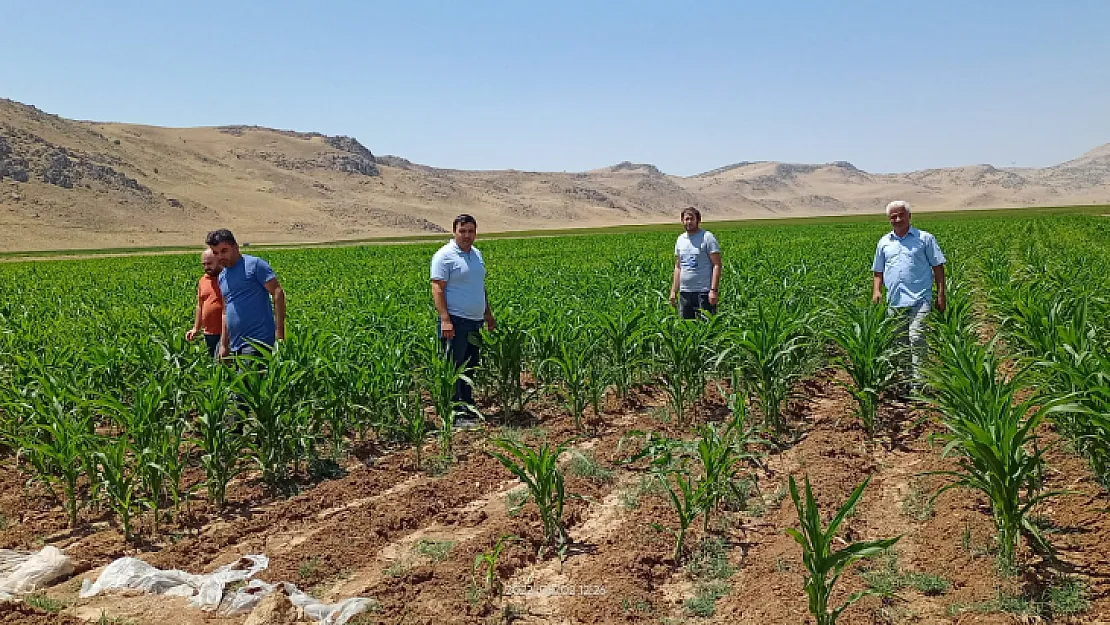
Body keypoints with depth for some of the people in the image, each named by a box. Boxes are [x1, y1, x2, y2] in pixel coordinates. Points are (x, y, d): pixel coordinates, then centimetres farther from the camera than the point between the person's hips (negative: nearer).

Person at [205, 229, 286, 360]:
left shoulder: (254, 265, -4)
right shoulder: (222, 277, 18)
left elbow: (278, 293, -10)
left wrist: (279, 331, -17)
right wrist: (223, 345, 18)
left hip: (258, 341, -7)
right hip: (235, 346, 8)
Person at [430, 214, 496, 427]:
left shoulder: (476, 254, 16)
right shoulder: (444, 256, -9)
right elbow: (437, 289, -15)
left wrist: (488, 314, 24)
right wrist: (445, 320, -23)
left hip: (474, 321, 8)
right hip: (455, 321, -8)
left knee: (470, 367, 14)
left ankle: (468, 407, 23)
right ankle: (454, 414, -3)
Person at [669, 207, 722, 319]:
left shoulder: (707, 237, -5)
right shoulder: (680, 239, 14)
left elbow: (717, 265, -9)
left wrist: (714, 290, -17)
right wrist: (673, 291, 13)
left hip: (704, 292, -6)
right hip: (684, 292, 6)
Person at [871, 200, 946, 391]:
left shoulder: (925, 238, 6)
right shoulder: (884, 242, 16)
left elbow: (938, 267, 6)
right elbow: (878, 272, 22)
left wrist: (941, 294, -1)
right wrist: (876, 291, 5)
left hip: (919, 299, -4)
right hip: (894, 302, 4)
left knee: (916, 338, -16)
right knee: (899, 343, 7)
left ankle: (917, 384, -14)